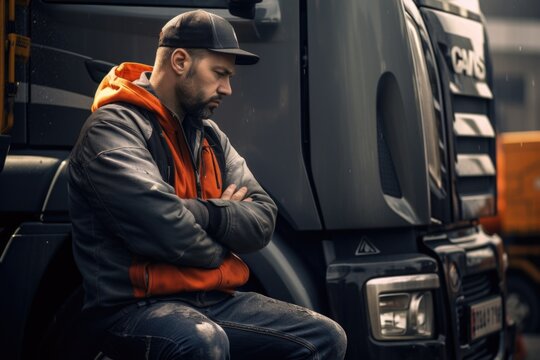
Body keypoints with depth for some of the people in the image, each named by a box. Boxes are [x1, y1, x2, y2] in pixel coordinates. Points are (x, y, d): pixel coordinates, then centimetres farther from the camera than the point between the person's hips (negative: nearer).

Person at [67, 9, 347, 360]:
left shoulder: (210, 136, 15)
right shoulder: (114, 128, -10)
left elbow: (263, 221, 6)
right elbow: (165, 230, -22)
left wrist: (203, 213, -13)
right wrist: (219, 251, -2)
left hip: (214, 300, 8)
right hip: (136, 307, -8)